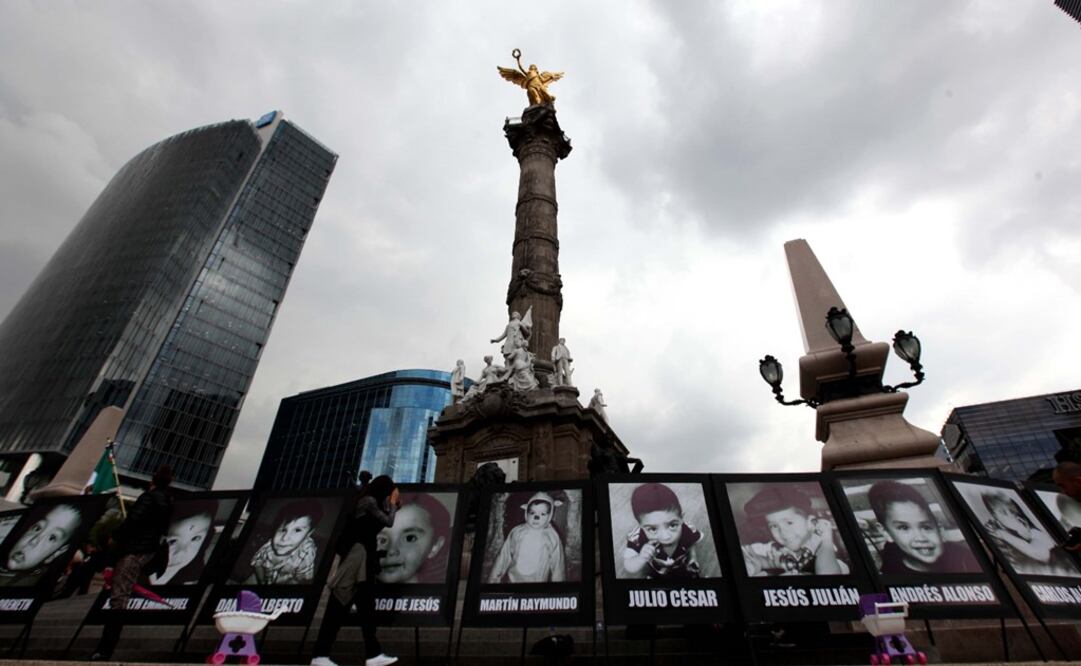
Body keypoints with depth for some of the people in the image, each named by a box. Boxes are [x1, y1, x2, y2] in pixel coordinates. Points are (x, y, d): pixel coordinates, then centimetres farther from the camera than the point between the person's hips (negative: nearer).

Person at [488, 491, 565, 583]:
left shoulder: (553, 538, -16)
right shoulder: (516, 532, -12)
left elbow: (557, 565, -7)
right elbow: (504, 556, -3)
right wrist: (494, 578, 1)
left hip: (538, 580, -1)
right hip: (513, 579, 1)